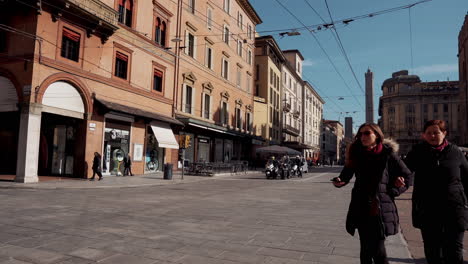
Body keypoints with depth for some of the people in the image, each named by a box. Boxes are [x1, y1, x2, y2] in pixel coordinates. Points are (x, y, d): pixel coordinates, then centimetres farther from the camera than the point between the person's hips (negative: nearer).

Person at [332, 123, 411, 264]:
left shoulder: (388, 154, -5)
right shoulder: (356, 154, 5)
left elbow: (407, 176, 2)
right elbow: (346, 174, 1)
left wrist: (392, 192, -5)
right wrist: (339, 181, -19)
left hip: (381, 209, -3)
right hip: (361, 208, 3)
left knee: (378, 251, -7)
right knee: (366, 248, 11)